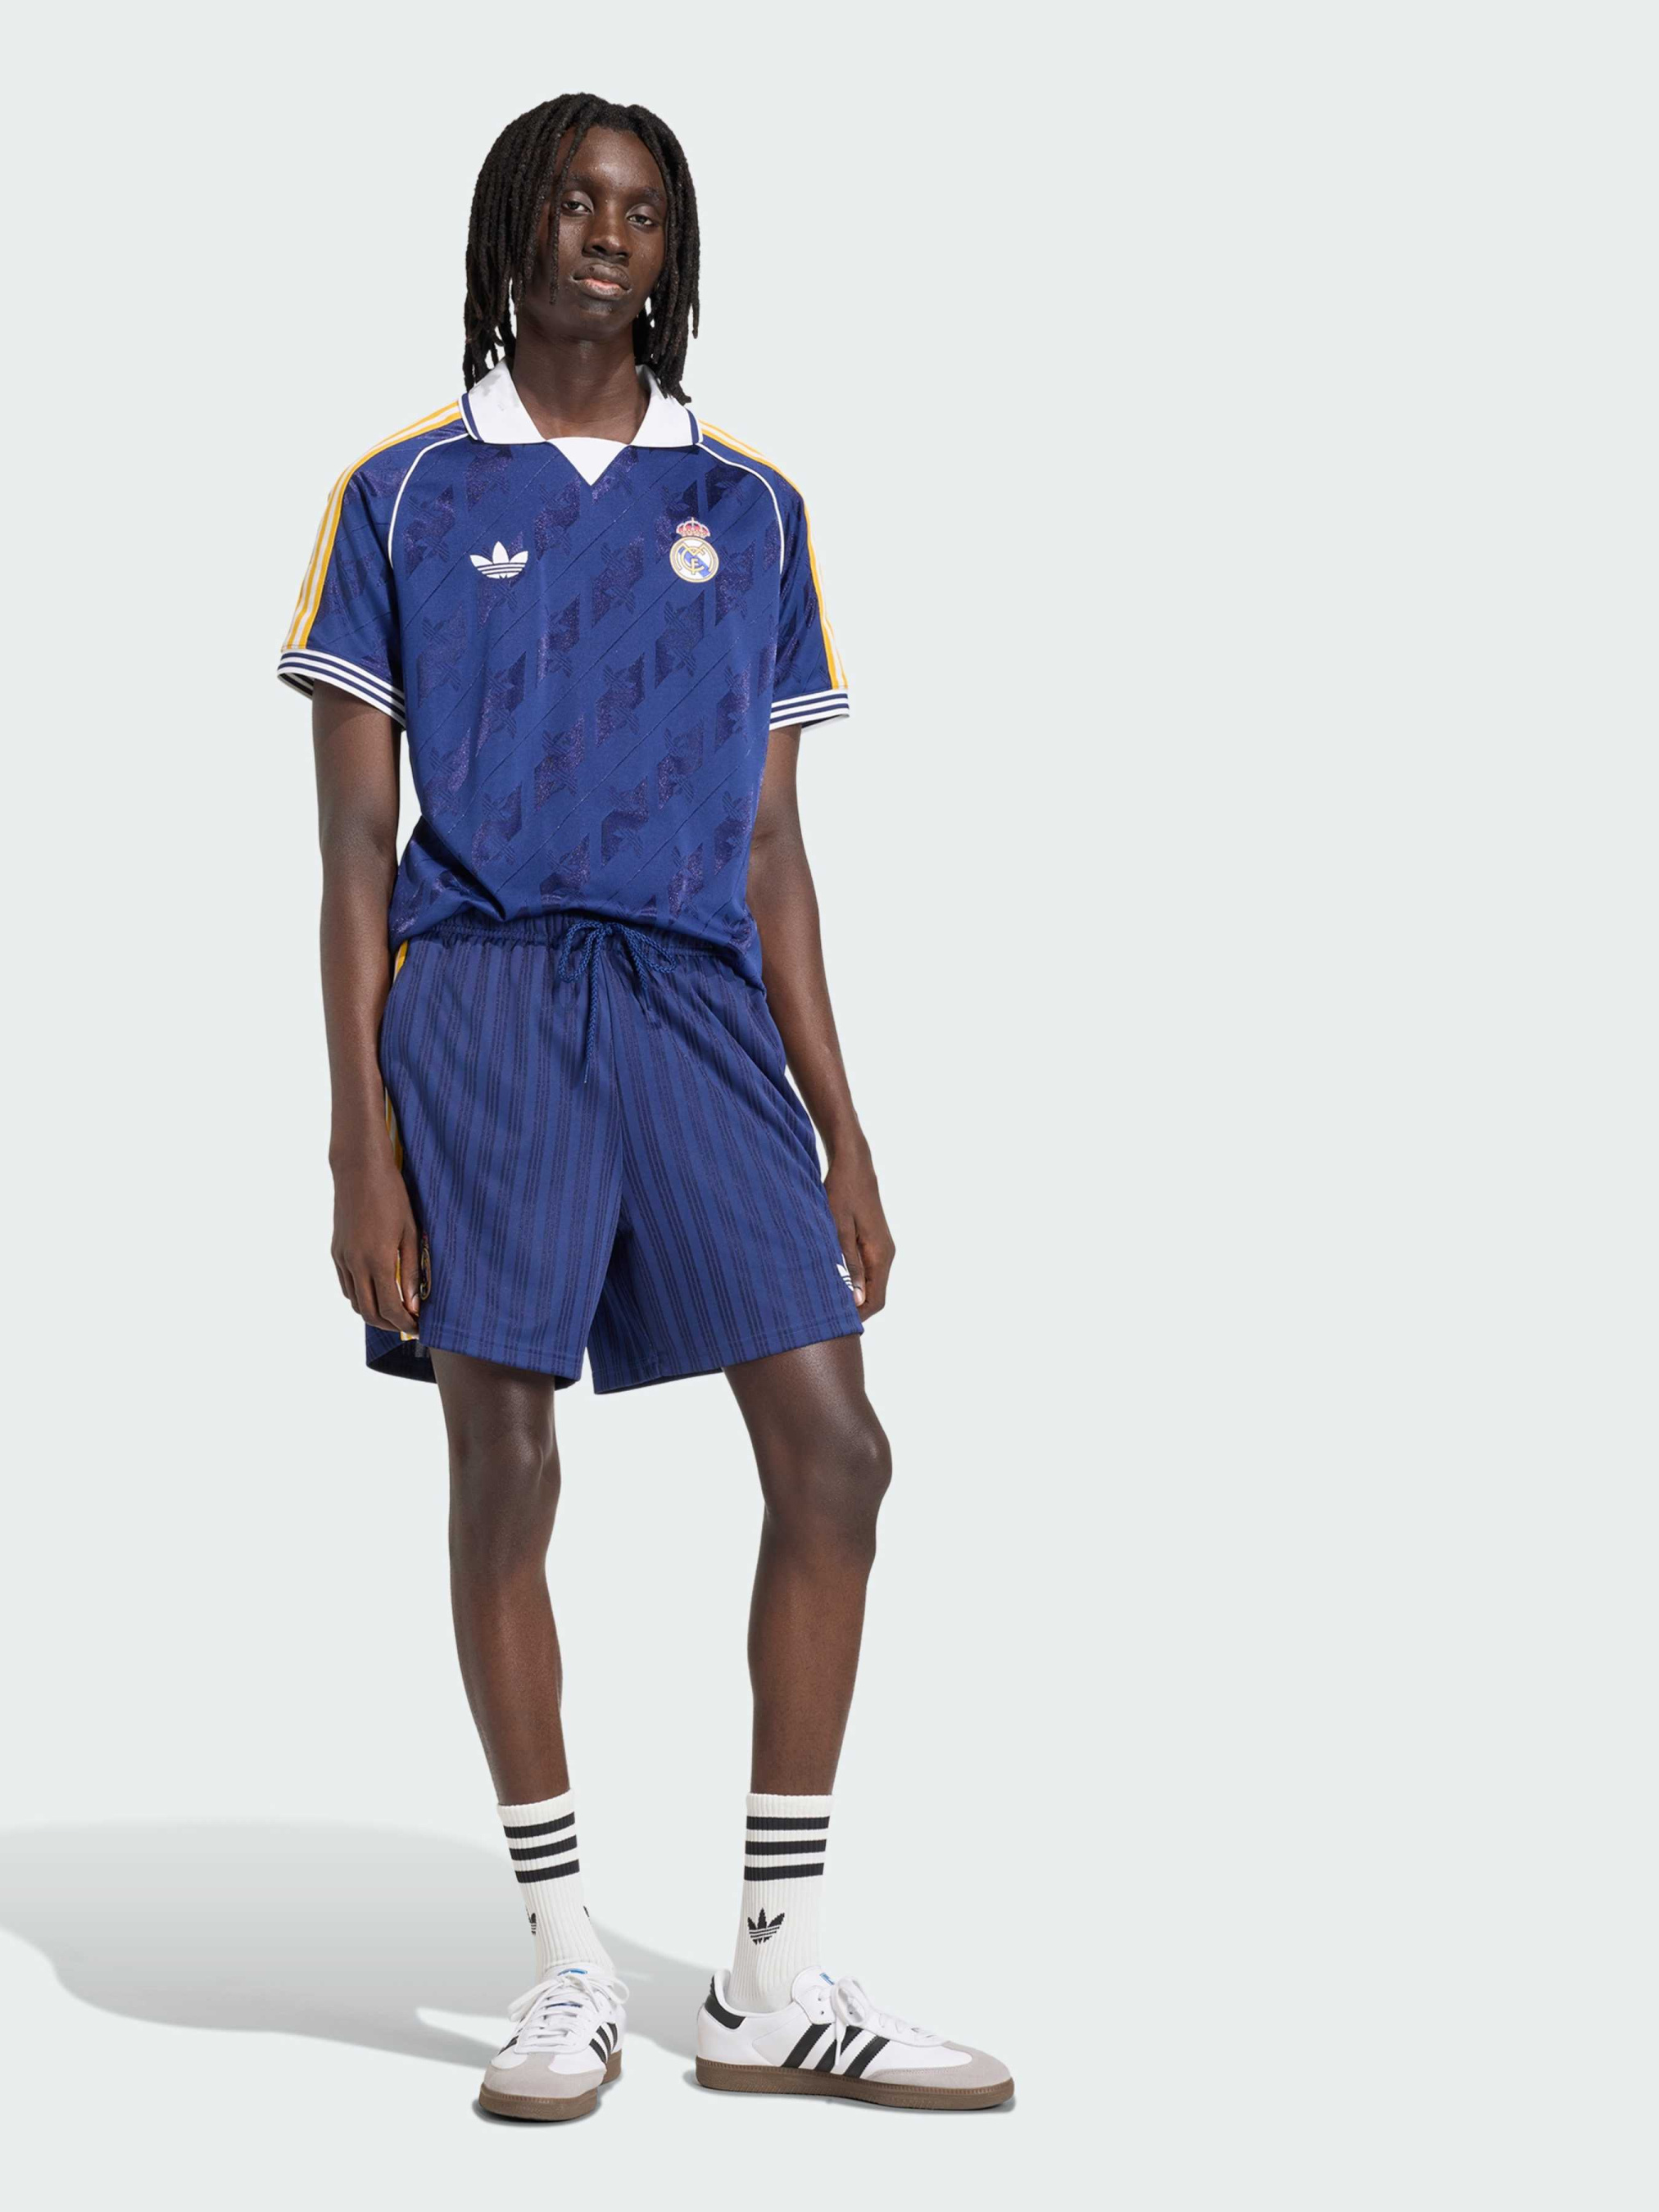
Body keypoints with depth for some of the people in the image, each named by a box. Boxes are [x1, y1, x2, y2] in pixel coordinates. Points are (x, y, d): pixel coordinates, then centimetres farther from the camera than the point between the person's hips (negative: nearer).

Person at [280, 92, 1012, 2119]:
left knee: (832, 1449, -5)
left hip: (697, 997, 3)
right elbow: (356, 844, 3)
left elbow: (773, 847, 16)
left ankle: (776, 1981, 5)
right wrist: (361, 1138, -6)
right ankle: (569, 1971, 12)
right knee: (505, 1475, -2)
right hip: (480, 995, -3)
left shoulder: (749, 506, 16)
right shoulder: (409, 493, 8)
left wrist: (842, 1131, 10)